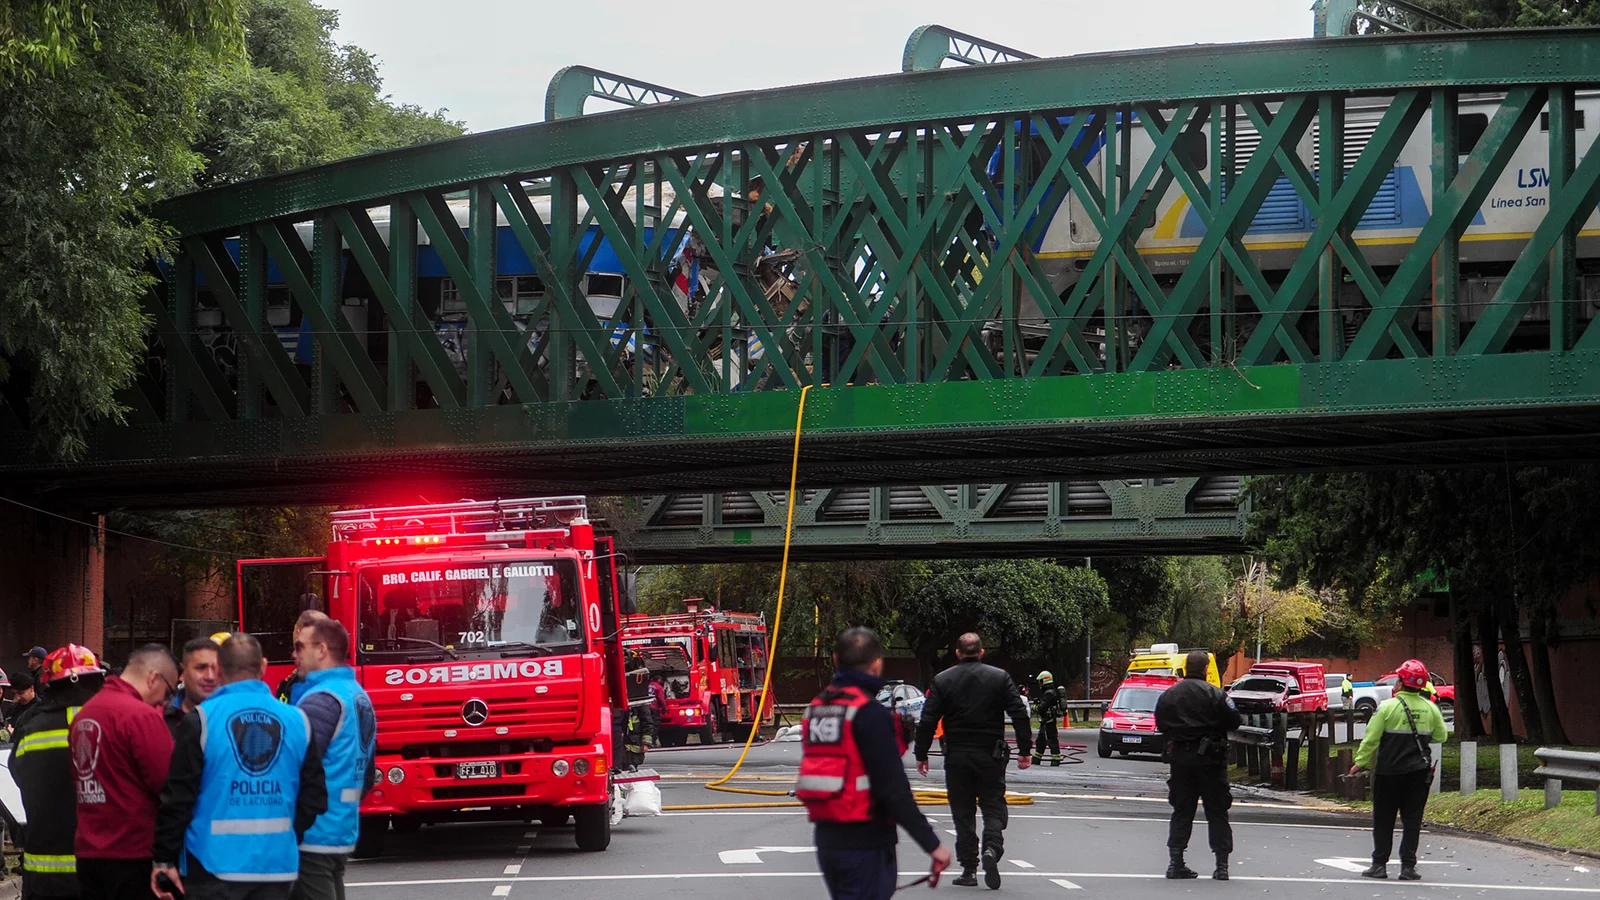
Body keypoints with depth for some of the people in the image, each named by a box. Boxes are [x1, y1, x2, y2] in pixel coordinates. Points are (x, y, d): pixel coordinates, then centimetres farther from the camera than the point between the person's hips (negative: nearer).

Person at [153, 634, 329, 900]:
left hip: (215, 863, -3)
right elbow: (315, 798, 9)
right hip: (276, 863, 3)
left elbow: (178, 797, -6)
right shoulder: (297, 721, 5)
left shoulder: (202, 720, -6)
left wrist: (165, 858, 2)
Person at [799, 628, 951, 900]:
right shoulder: (871, 713, -16)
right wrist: (931, 844, -16)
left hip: (826, 837, 8)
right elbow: (894, 788, -20)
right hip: (866, 843, -8)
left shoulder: (816, 708, 8)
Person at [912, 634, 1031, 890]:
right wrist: (1024, 751, 2)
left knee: (963, 812, 7)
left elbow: (927, 721, -1)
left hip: (957, 757, 0)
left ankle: (969, 869, 7)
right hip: (990, 757, 0)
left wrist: (921, 755, 6)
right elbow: (1019, 715, -3)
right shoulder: (1000, 678, 0)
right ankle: (992, 849, -20)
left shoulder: (942, 681, 0)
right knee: (993, 807, 6)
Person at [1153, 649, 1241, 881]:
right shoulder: (1215, 694, -11)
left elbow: (1161, 725, 8)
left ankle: (1175, 862, 4)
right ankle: (1222, 864, 0)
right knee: (1217, 811, 4)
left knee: (1181, 811, 10)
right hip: (1209, 757, -3)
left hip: (1180, 757, 3)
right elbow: (1233, 721, -9)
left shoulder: (1168, 695, 2)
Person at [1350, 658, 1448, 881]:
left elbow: (1371, 739, -9)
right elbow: (1441, 736, 13)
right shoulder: (1431, 709, 1)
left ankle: (1379, 864, 7)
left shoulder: (1388, 707, -10)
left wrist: (1360, 763, 2)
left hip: (1389, 772, -3)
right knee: (1412, 819, 6)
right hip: (1418, 771, 3)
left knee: (1383, 819, 7)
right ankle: (1408, 866, 2)